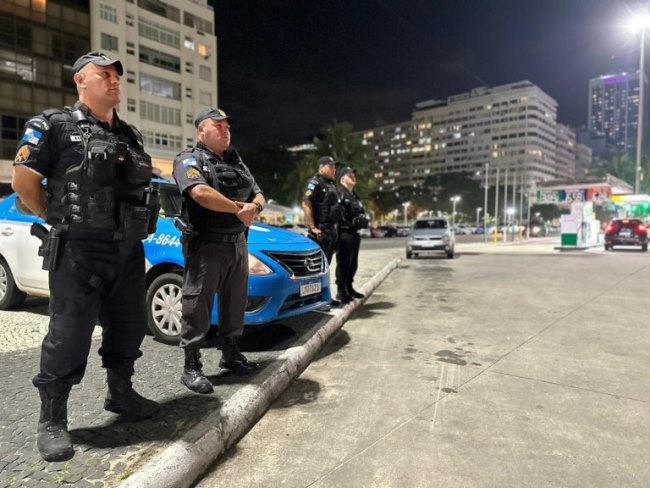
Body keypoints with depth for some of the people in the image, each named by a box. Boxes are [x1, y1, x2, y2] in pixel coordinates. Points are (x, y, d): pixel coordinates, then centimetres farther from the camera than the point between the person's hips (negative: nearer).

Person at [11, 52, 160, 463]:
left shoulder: (131, 136, 15)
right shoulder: (54, 125, -2)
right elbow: (23, 181, -3)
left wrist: (130, 225, 11)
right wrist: (59, 220, 1)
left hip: (128, 249, 6)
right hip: (79, 251, -6)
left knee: (130, 325, 13)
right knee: (69, 334, -2)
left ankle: (120, 393, 33)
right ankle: (52, 420, 14)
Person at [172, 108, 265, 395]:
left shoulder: (237, 163, 19)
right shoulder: (190, 160, -3)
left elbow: (258, 195, 13)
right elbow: (200, 192, -22)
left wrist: (254, 207, -11)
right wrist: (238, 207, -16)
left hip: (237, 243, 7)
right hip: (206, 245, -7)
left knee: (235, 302, 14)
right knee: (197, 306, -2)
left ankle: (231, 354, 29)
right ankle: (191, 367, 7)